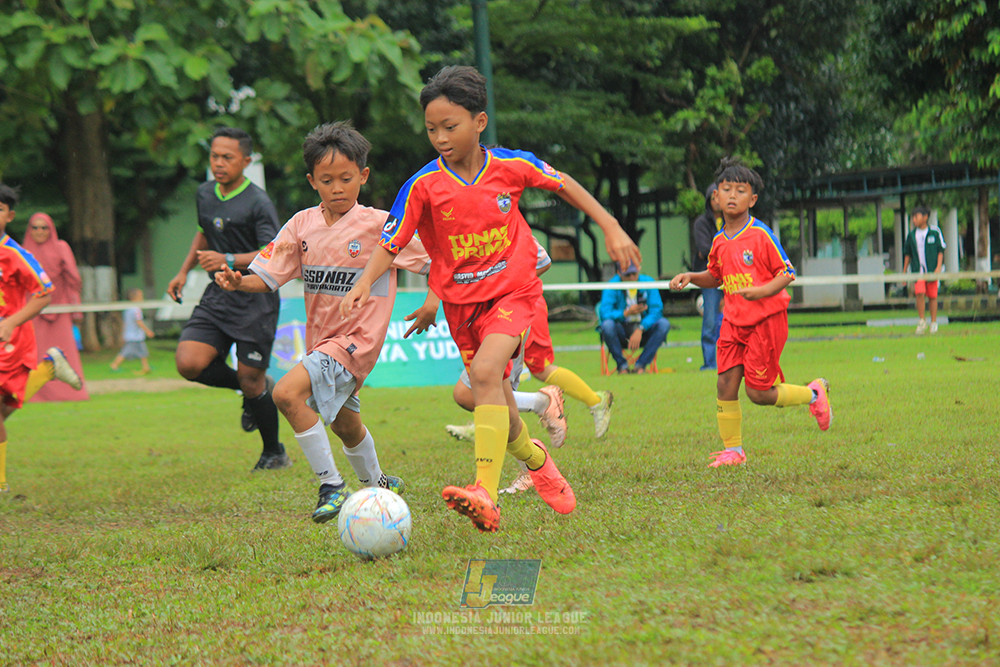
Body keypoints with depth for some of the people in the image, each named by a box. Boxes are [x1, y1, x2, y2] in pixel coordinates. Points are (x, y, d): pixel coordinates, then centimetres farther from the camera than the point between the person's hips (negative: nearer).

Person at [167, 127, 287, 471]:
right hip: (217, 297, 6)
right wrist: (184, 271, 20)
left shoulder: (258, 203, -13)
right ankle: (251, 389, 13)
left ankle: (274, 453, 21)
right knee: (188, 362, -14)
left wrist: (229, 261, -29)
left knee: (252, 381, -3)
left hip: (255, 301, -6)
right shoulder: (205, 194, 9)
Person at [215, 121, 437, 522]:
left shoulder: (380, 226, -13)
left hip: (357, 338, -7)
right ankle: (377, 483, 53)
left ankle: (332, 487, -20)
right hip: (321, 339, 7)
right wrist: (239, 282, -21)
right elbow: (268, 275, -3)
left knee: (287, 393, -26)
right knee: (344, 423, 26)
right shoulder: (302, 225, 0)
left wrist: (432, 302, -13)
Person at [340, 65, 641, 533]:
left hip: (513, 290, -3)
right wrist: (365, 281, -26)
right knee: (498, 408, 8)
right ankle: (535, 459, 43)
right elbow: (390, 243, -7)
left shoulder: (511, 166, -7)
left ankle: (486, 496, -36)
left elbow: (564, 185, 10)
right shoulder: (423, 186, -8)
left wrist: (611, 229, 9)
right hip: (462, 302, 3)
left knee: (485, 371, -28)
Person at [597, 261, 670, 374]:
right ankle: (622, 366, -19)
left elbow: (657, 310, -11)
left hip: (644, 329, 2)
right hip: (622, 333, -2)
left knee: (664, 323, -26)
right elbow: (604, 313, -18)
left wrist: (640, 330, -24)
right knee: (607, 324, -33)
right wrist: (627, 313, -32)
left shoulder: (648, 282, -3)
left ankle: (641, 365, -24)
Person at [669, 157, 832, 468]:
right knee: (725, 385, -3)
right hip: (734, 322, 6)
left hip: (766, 319, -6)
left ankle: (814, 392, 20)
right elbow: (715, 276, 24)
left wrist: (761, 291, -25)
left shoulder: (761, 235, -12)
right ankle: (733, 450, 9)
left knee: (758, 392, -5)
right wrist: (691, 277, 5)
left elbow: (787, 273, -10)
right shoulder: (719, 241, 7)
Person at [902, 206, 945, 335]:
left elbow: (941, 251, 0)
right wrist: (904, 272, 11)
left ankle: (934, 323, 13)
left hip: (932, 269, -1)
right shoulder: (911, 235, 5)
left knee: (932, 296, 2)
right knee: (919, 293, -14)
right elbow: (907, 254, 13)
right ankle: (921, 321, -2)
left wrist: (938, 267, -10)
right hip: (918, 270, 1)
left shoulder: (935, 232, -2)